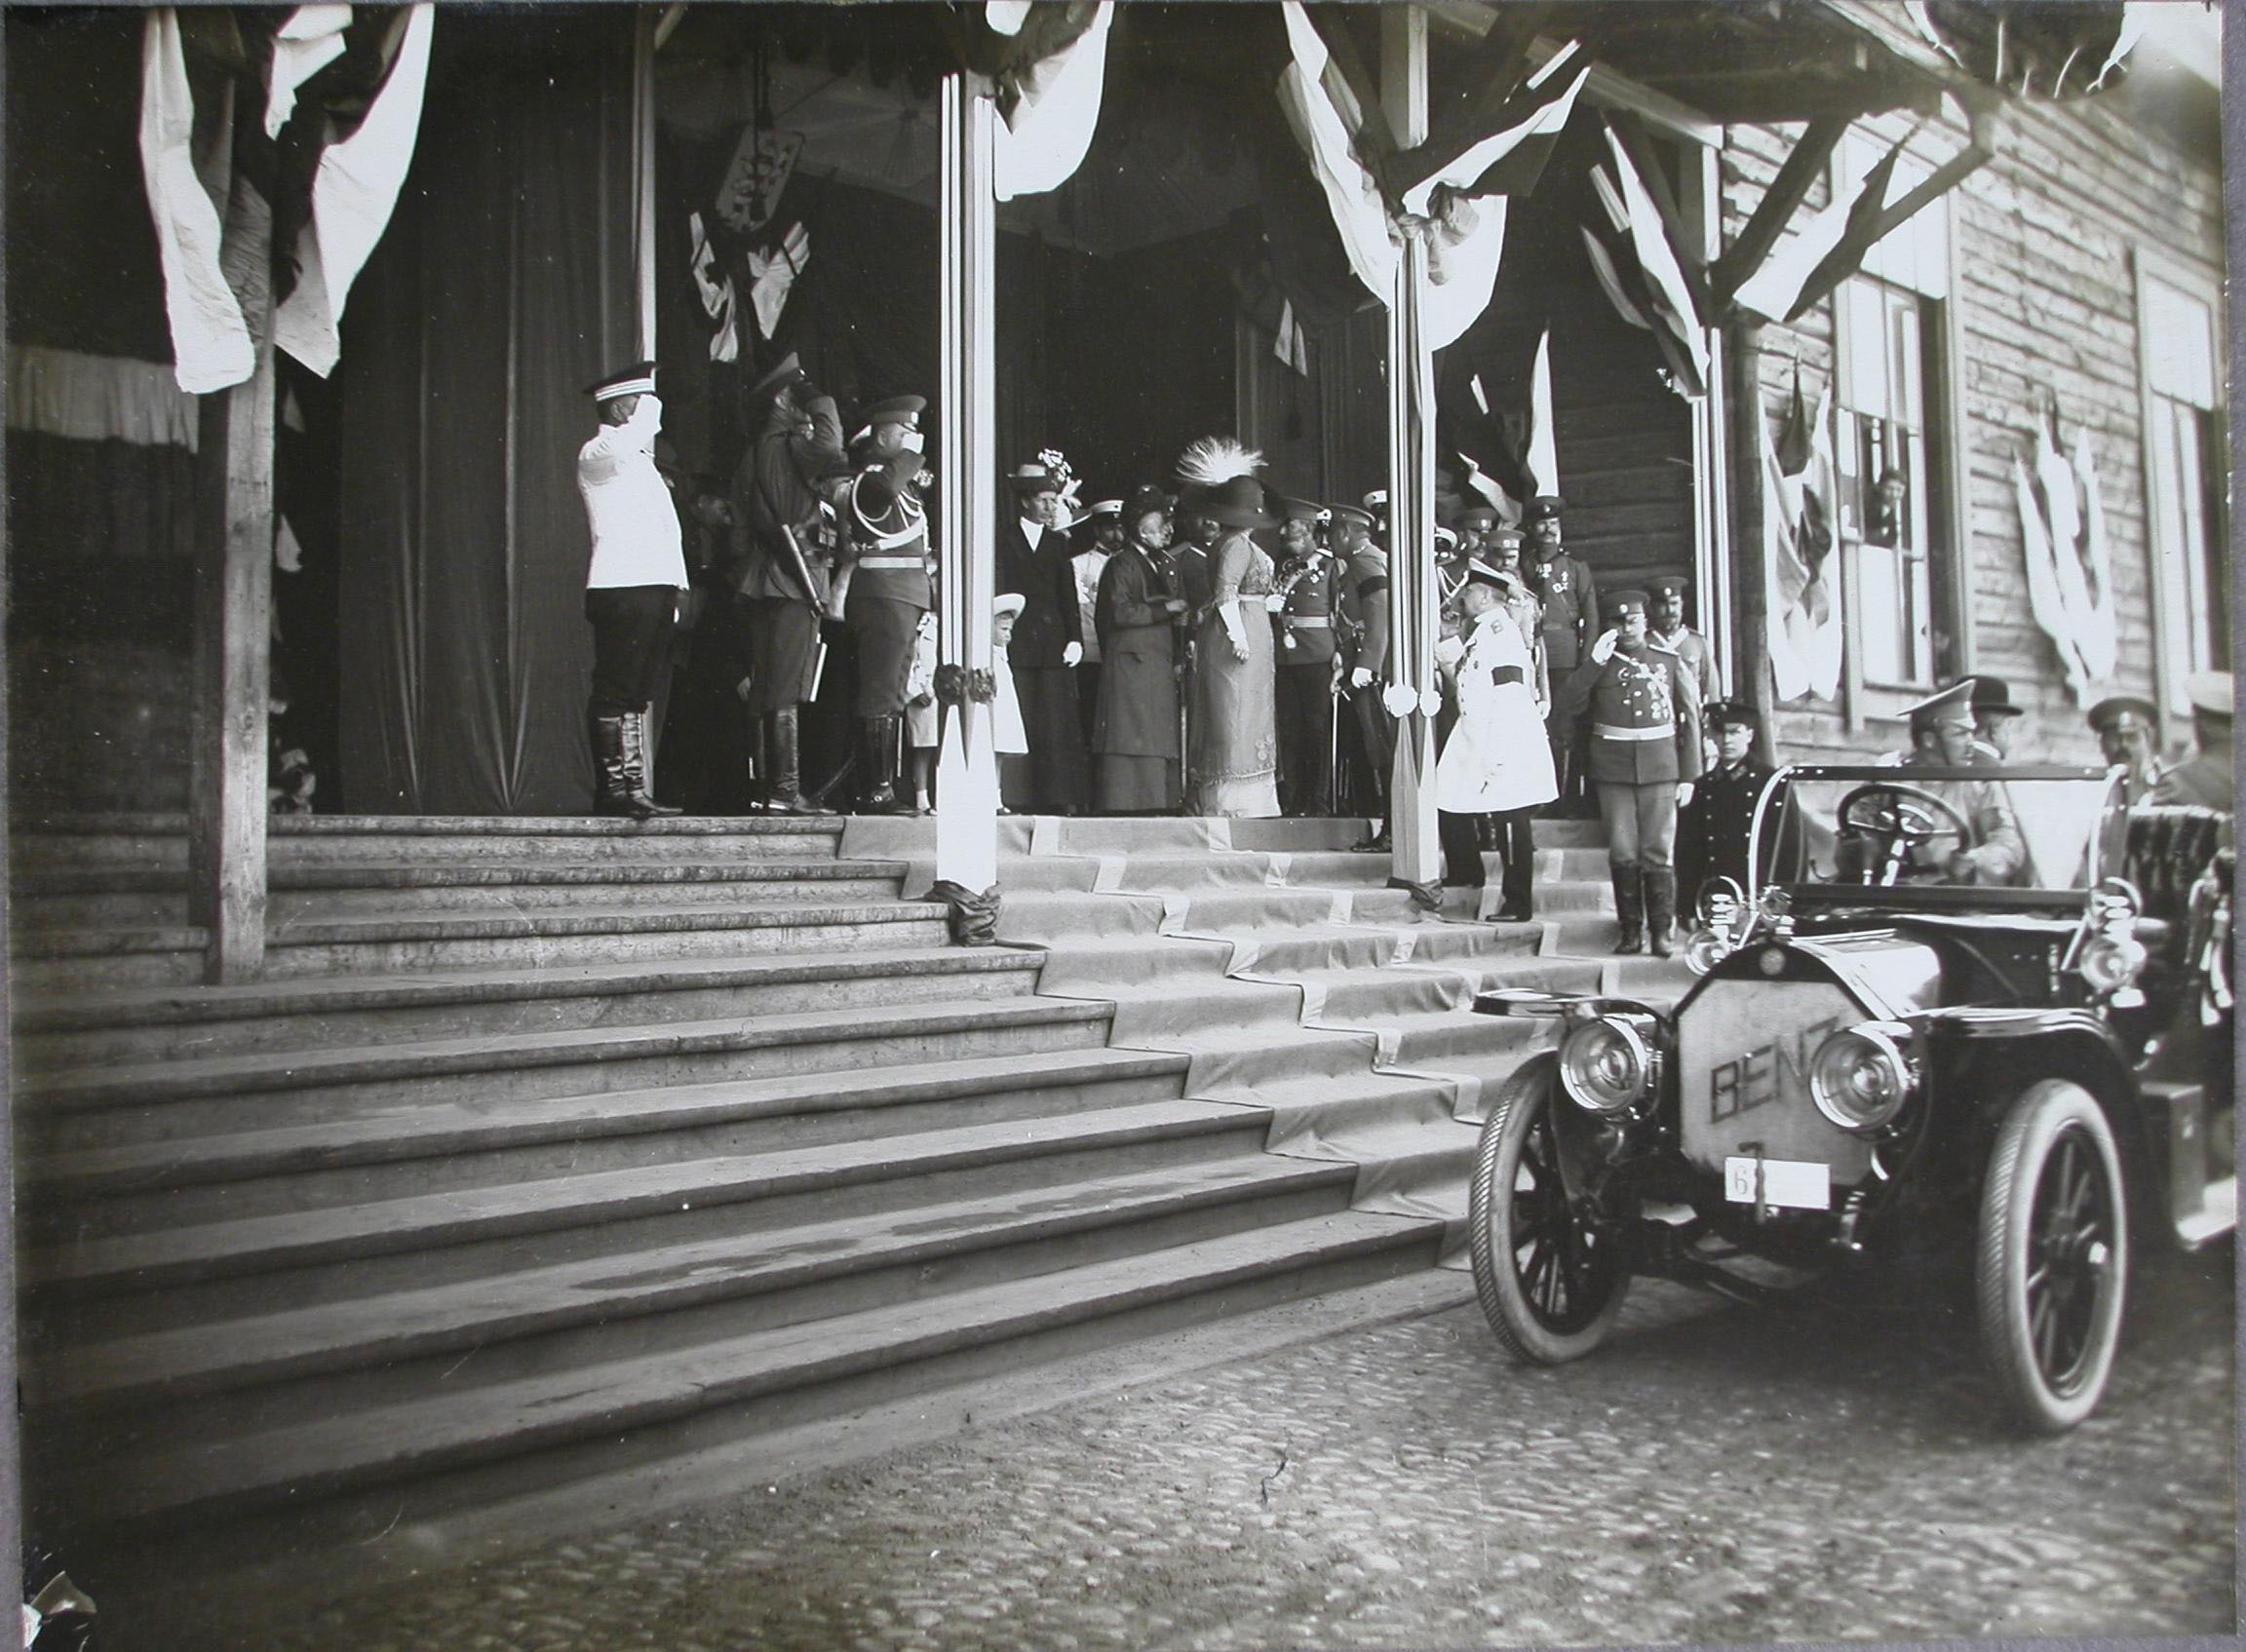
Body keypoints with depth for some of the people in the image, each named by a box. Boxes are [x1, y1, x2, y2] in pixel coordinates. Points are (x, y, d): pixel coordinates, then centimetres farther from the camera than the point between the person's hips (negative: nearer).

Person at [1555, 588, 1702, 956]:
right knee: (1623, 853, 1)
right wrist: (1593, 662, -10)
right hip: (1613, 771, 1)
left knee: (1659, 853, -1)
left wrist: (1688, 775, 5)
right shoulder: (1599, 663, 9)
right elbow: (1566, 708, -3)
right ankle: (1630, 929, 9)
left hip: (1660, 770, 0)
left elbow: (1690, 719, 9)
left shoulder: (1669, 662, 8)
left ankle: (1661, 930, 4)